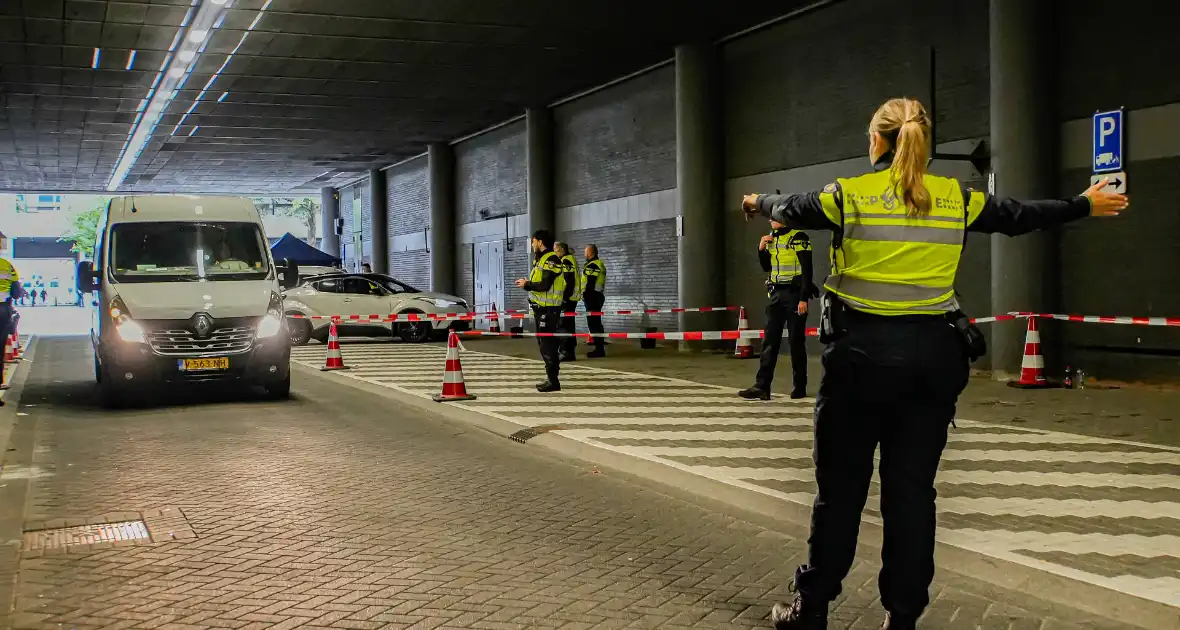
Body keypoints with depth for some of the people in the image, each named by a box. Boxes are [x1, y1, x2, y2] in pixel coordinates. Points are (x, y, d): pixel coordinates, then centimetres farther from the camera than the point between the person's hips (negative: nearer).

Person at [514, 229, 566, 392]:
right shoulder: (541, 258, 18)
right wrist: (529, 283, 2)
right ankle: (551, 377, 22)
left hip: (549, 309, -10)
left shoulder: (551, 259, -14)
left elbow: (544, 285, -21)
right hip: (541, 307, 10)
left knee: (547, 344, -9)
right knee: (544, 343, 14)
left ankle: (553, 381, -5)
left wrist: (527, 285, -10)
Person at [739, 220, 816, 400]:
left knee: (796, 341, 0)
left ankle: (800, 386, 9)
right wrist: (761, 249, 2)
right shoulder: (771, 238, 13)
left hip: (794, 293, -6)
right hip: (776, 294, 6)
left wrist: (803, 298, -17)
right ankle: (762, 387, -4)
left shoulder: (798, 238, -8)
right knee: (769, 340, -1)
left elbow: (806, 270, -12)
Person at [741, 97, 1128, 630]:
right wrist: (1085, 205, 37)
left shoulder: (849, 195, -2)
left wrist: (759, 202, 39)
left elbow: (790, 209, 16)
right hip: (932, 354, 2)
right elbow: (1018, 216, 19)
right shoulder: (957, 199, 5)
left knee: (840, 487, 7)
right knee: (913, 489, 8)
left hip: (862, 352, -2)